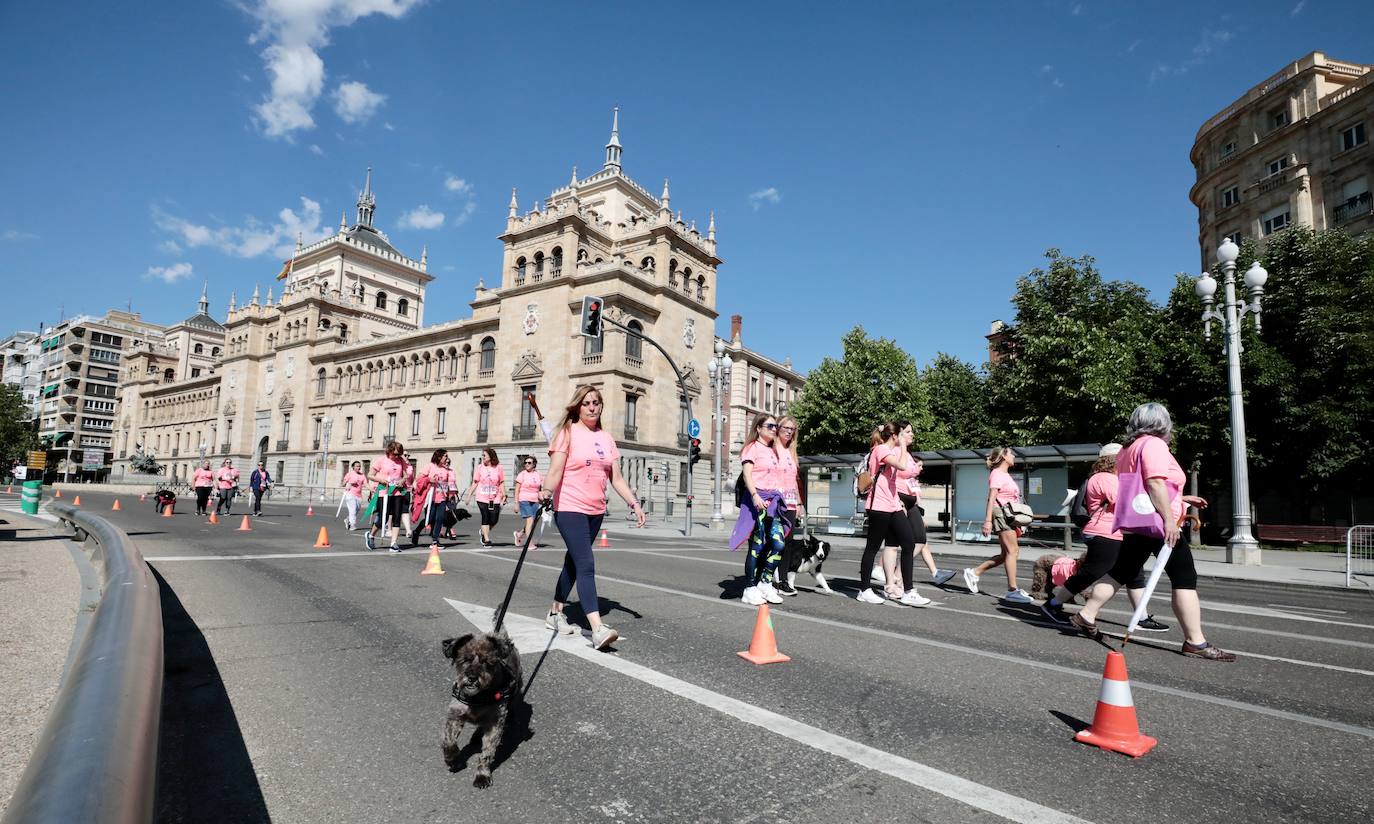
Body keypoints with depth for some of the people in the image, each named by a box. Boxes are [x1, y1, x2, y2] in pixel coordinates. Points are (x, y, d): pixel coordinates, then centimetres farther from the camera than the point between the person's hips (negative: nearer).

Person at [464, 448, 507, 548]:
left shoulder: (498, 468, 1)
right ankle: (486, 539, 6)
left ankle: (484, 533, 29)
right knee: (485, 518, -4)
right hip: (482, 498, 0)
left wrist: (504, 496, 2)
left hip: (495, 499, 0)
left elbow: (501, 483, 5)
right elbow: (475, 483, 7)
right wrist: (469, 495, 5)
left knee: (494, 520, 0)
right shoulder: (479, 467, 3)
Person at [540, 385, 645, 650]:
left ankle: (555, 613, 31)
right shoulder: (568, 432, -4)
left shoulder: (606, 438, 11)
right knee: (586, 565, -14)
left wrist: (634, 503, 5)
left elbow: (617, 479, 13)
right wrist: (546, 491, -32)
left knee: (574, 563, 15)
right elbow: (555, 471, -13)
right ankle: (598, 629, -17)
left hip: (595, 511, 6)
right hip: (570, 509, -6)